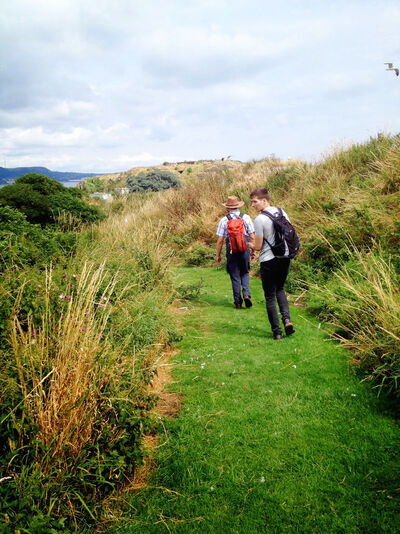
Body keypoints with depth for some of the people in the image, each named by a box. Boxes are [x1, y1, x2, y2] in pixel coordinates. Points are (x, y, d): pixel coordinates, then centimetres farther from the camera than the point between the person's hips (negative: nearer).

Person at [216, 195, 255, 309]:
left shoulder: (224, 220, -5)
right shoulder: (246, 217, -1)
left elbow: (220, 240, -4)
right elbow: (252, 237, -1)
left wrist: (218, 255, 6)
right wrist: (253, 250, 13)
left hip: (231, 252, -1)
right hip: (245, 250, 1)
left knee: (235, 277, 9)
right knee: (245, 273, 19)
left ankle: (238, 302, 14)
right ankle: (246, 294, -2)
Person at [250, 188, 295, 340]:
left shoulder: (259, 219, -16)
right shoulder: (282, 212, 4)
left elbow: (258, 246, -13)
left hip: (269, 260, -6)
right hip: (285, 257, 6)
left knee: (270, 296, 6)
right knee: (280, 289, 25)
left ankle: (277, 331, 10)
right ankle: (286, 319, 6)